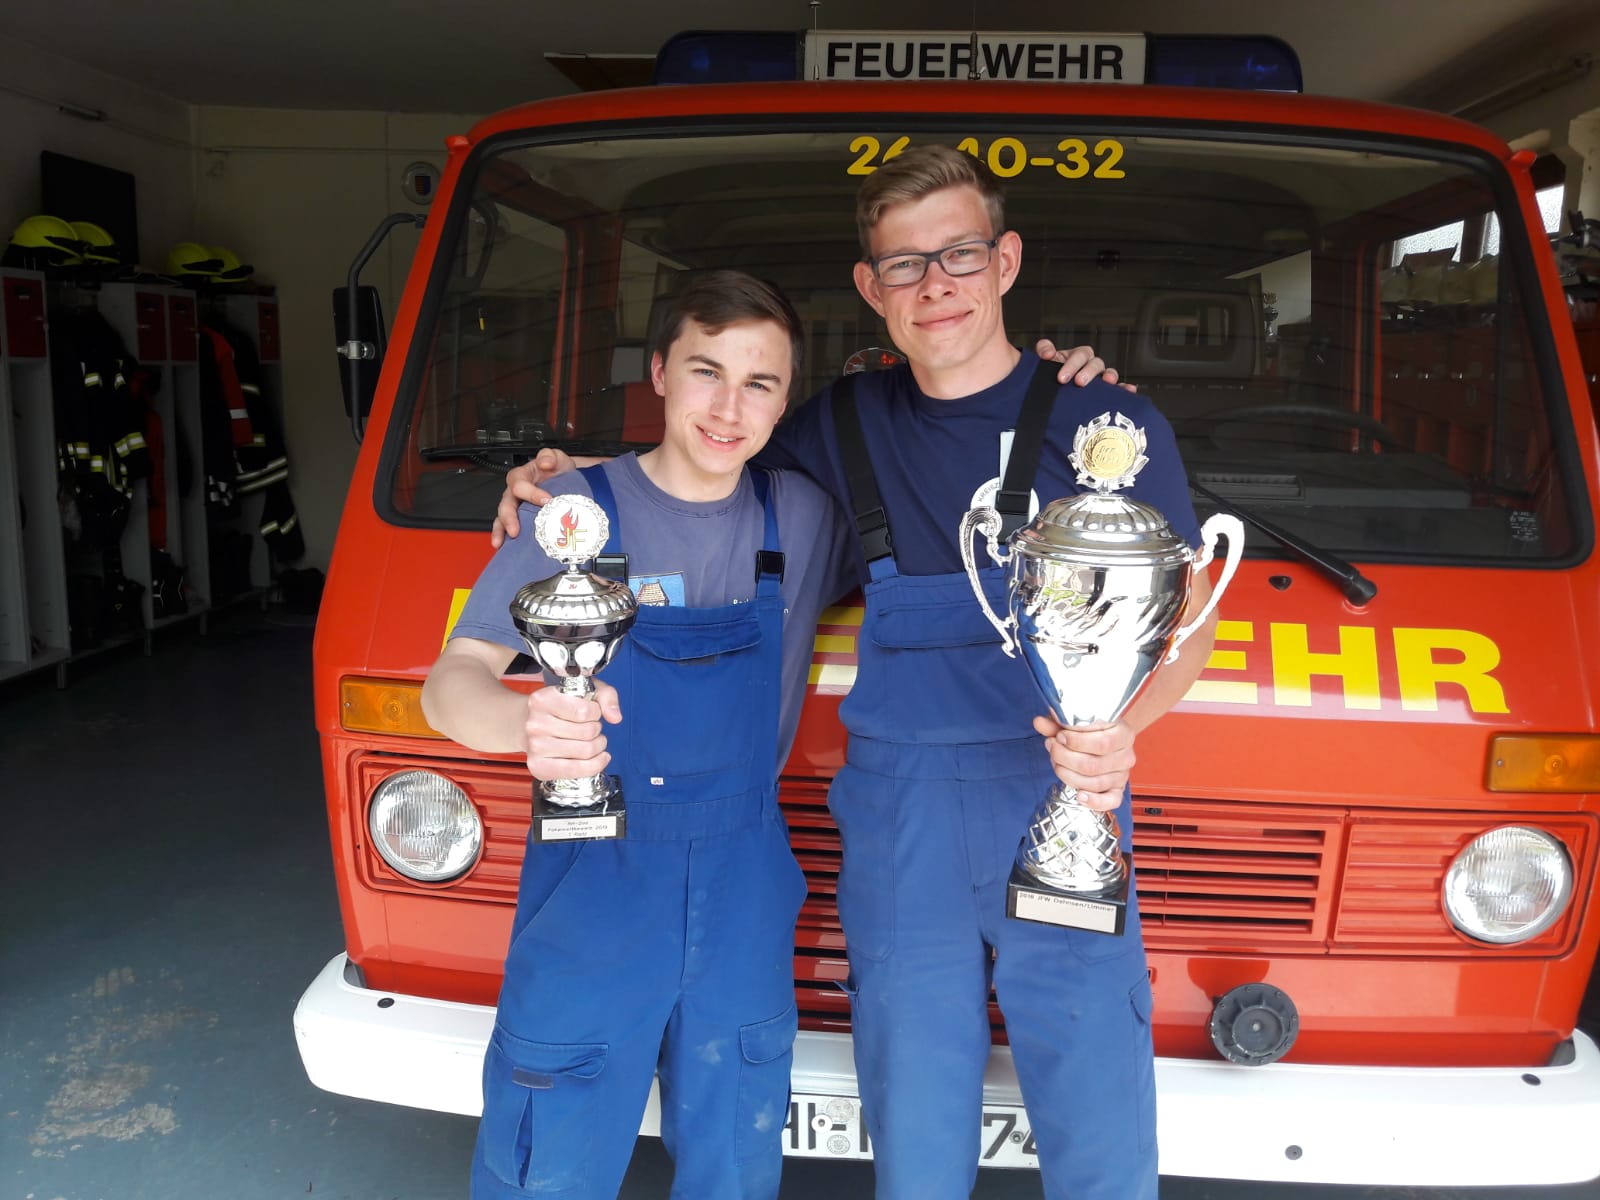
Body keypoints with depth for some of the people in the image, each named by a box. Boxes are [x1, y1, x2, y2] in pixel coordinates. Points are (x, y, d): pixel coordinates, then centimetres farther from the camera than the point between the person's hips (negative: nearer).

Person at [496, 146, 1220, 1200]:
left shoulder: (1108, 423, -1)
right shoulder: (842, 428, 9)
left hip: (1059, 810, -2)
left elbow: (1186, 619, 1)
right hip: (894, 820, 3)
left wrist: (1119, 726, -21)